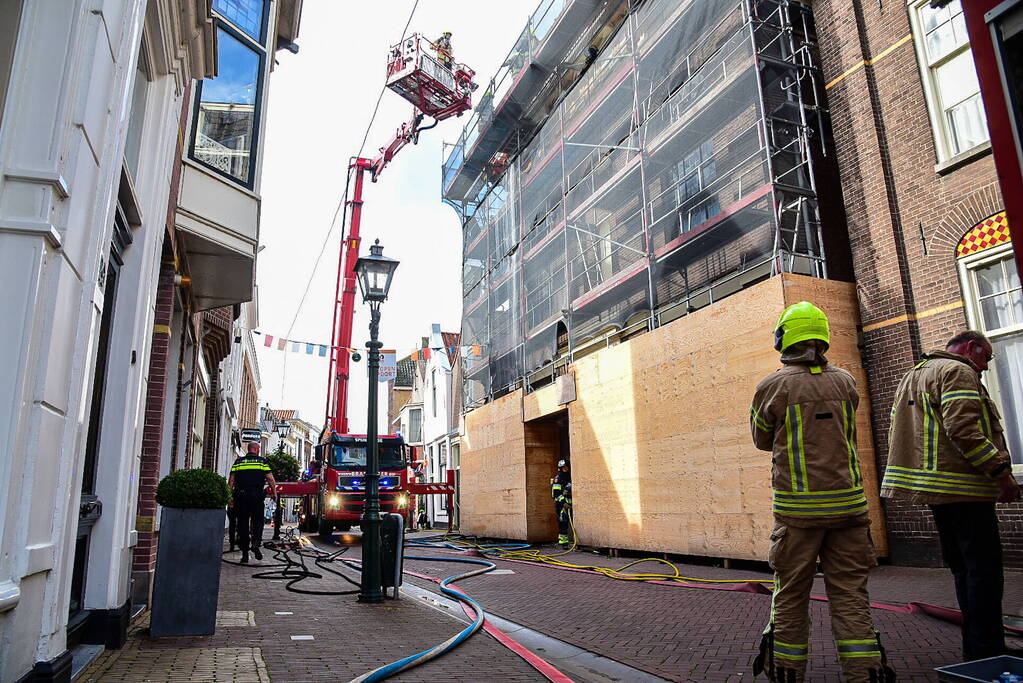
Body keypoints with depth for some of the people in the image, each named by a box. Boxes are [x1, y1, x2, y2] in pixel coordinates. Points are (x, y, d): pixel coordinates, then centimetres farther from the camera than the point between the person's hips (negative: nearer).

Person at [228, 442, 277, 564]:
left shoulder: (238, 461, 11)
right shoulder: (262, 461, 5)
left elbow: (231, 480, 6)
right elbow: (270, 478, -1)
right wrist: (274, 492, 6)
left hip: (241, 495, 2)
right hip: (257, 495, -2)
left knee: (243, 523, 6)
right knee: (258, 521, 9)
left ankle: (245, 553, 7)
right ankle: (255, 543, -15)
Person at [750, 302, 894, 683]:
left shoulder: (773, 386, -7)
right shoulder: (845, 382, 4)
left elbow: (762, 440, 7)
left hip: (797, 507, -3)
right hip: (848, 501, 3)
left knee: (791, 595, 9)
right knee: (850, 593, 10)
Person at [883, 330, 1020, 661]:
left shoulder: (911, 377, 22)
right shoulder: (958, 372, -7)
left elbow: (896, 433, 21)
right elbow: (964, 429, -21)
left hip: (937, 490, 9)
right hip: (964, 489, -9)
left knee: (964, 569, 16)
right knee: (984, 570, -3)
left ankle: (974, 651, 22)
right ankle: (987, 652, 0)